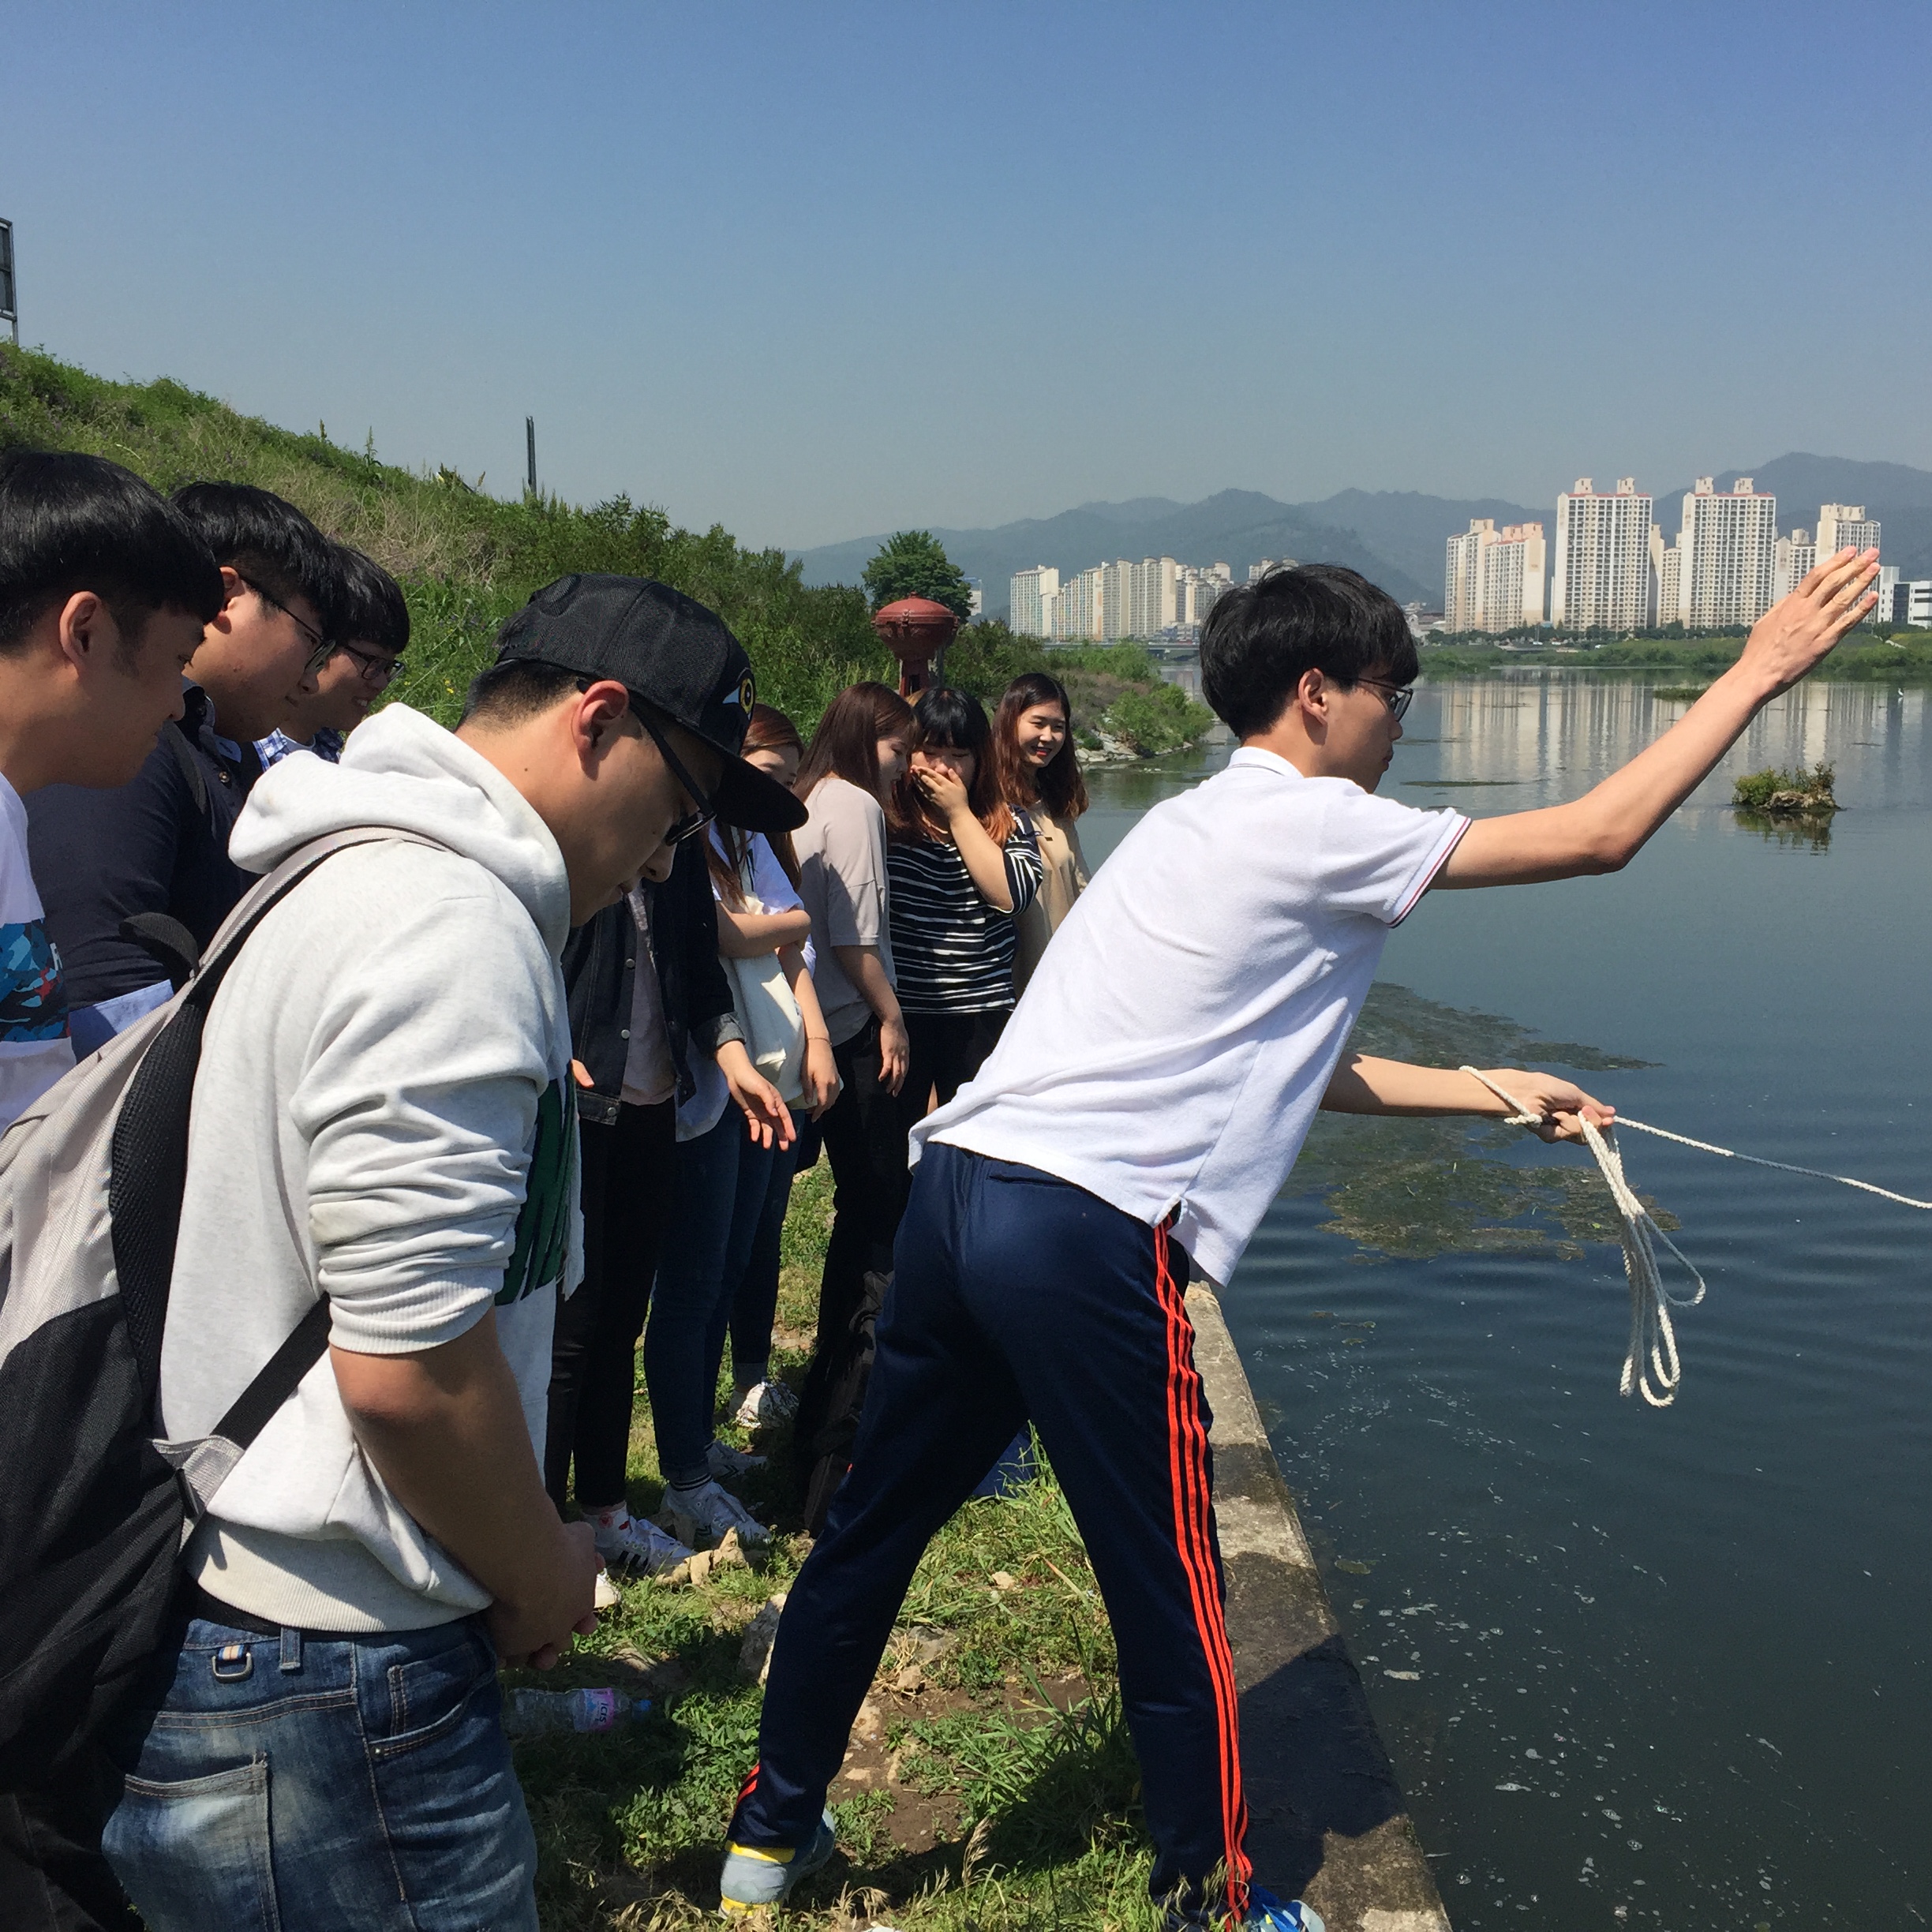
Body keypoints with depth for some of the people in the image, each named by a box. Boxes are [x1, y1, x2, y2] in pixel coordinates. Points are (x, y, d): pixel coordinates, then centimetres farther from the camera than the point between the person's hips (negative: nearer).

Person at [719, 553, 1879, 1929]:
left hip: (958, 1186, 9)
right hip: (1088, 1235, -9)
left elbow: (1282, 1071, 28)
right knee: (1170, 1597, 8)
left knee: (874, 1529, 19)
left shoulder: (1199, 828, 22)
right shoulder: (1317, 828, -4)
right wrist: (1760, 673, 9)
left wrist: (1493, 1089, 32)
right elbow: (1599, 836, -2)